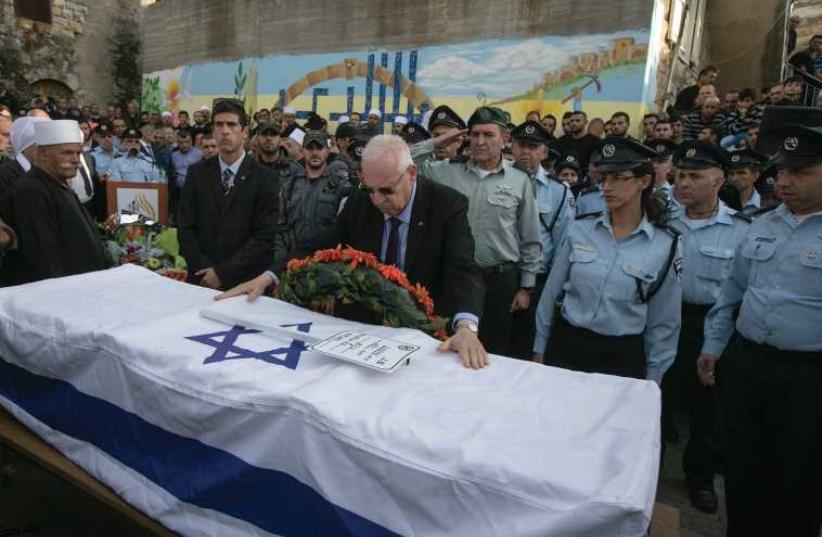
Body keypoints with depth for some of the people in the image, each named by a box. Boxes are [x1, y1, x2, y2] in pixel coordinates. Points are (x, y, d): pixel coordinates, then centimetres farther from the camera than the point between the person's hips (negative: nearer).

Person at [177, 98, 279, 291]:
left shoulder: (264, 177, -6)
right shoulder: (197, 172, 4)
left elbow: (264, 237, -11)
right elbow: (185, 227, 2)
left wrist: (223, 273, -14)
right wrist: (204, 269, -10)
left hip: (245, 282, -2)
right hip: (201, 279, 3)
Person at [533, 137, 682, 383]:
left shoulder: (666, 244, -6)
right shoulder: (579, 229, -4)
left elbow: (663, 321, 1)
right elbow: (552, 292, 4)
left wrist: (652, 379, 3)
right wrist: (540, 348, 7)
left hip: (623, 356, -1)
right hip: (565, 345, 1)